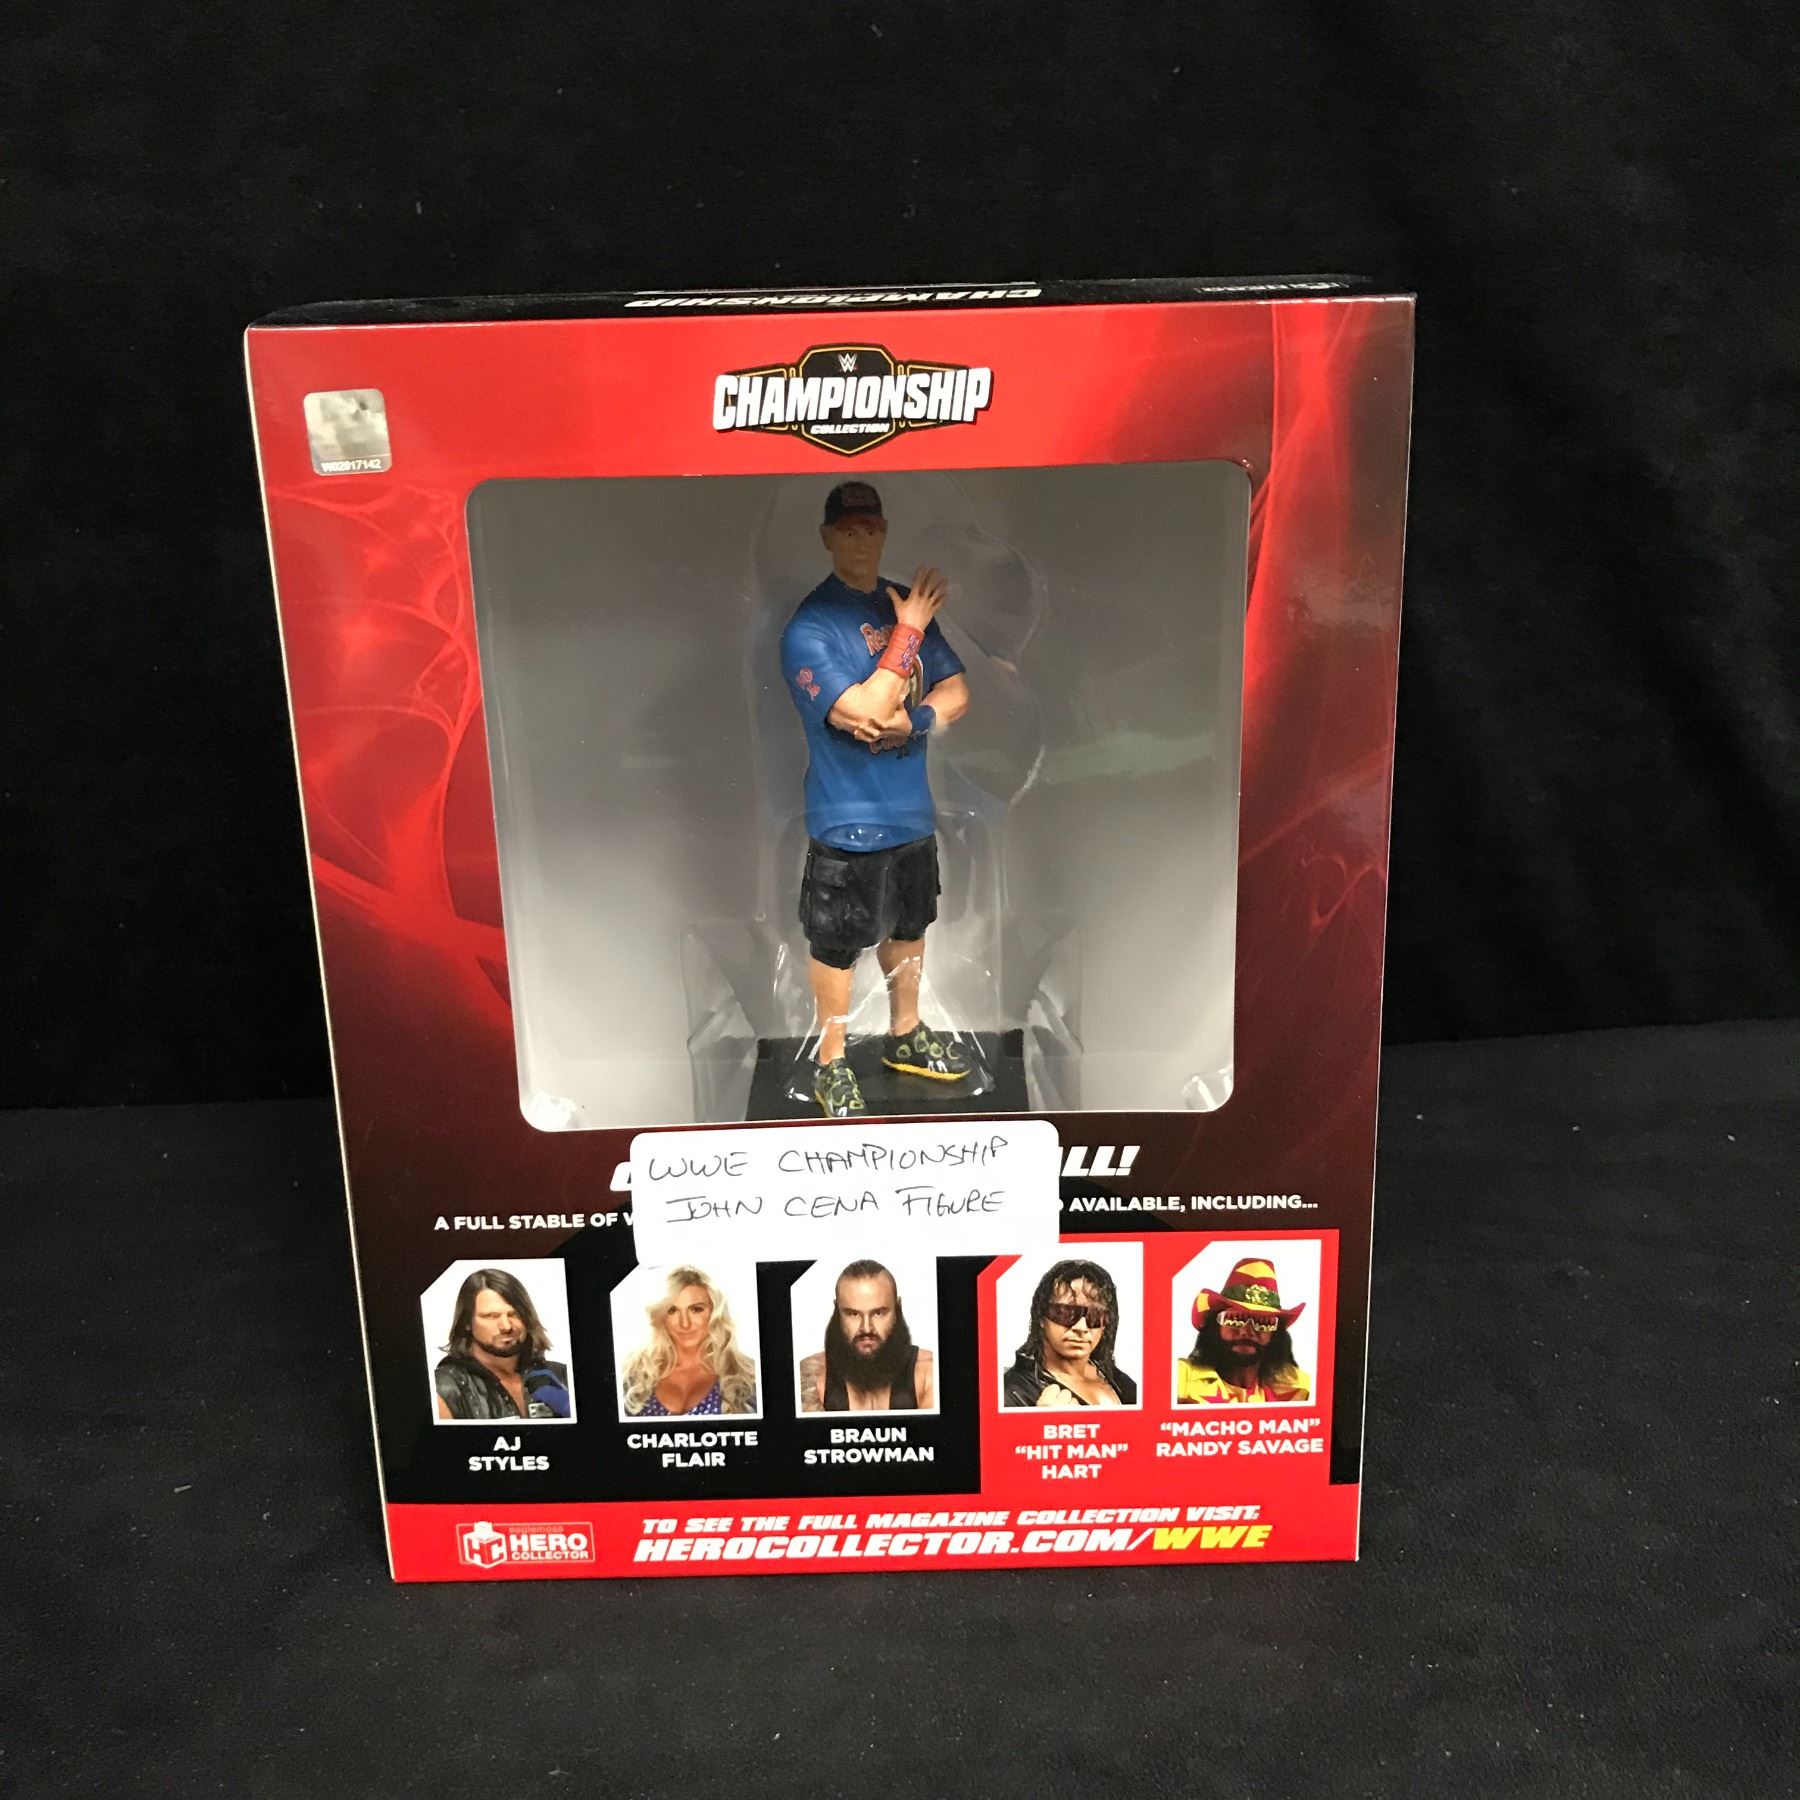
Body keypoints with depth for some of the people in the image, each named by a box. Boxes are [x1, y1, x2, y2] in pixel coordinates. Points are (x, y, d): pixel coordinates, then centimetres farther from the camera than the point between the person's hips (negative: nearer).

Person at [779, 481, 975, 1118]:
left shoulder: (906, 602, 2)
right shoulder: (808, 629, -19)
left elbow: (956, 691, 1)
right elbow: (865, 712, -28)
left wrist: (910, 721, -19)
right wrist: (909, 631, -23)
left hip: (911, 809, 7)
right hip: (848, 821, -7)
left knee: (908, 926, 23)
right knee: (837, 945, 8)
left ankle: (904, 1035, 44)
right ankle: (831, 1066, 27)